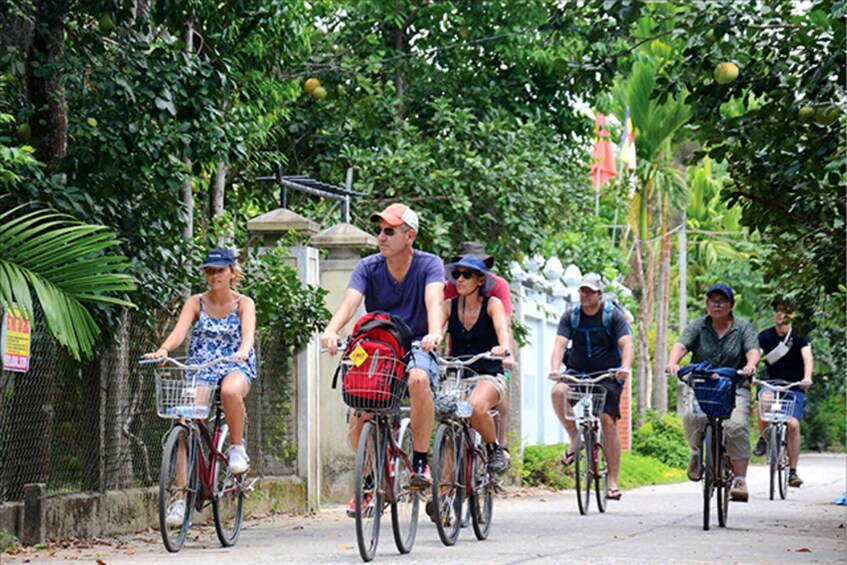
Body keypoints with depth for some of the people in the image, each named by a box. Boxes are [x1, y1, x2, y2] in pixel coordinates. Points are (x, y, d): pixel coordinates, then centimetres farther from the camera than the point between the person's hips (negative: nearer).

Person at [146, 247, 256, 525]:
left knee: (230, 391, -40)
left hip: (236, 368, -2)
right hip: (200, 369, 2)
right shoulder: (196, 303, 5)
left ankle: (238, 447, -17)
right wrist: (163, 350, -33)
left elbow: (248, 332, -18)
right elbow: (180, 330, -11)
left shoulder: (243, 304, 1)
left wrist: (243, 351, -41)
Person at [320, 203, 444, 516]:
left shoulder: (429, 264, -7)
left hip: (416, 347, -2)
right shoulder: (368, 267, -3)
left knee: (419, 379, -37)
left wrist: (435, 333, -48)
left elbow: (434, 300, -26)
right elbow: (350, 301, -19)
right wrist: (331, 331, -41)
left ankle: (421, 462, -22)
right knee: (357, 419, -16)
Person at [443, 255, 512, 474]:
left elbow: (502, 329, -19)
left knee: (476, 407, -35)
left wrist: (503, 347, -43)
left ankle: (495, 449, -9)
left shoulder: (492, 304, -1)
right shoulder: (449, 306, 5)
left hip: (488, 376, -3)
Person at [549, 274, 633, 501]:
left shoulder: (614, 316, -8)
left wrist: (625, 367, -40)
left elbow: (627, 344, -19)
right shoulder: (570, 317, -2)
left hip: (607, 375, -2)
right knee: (558, 392, -30)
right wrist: (555, 368, -35)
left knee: (608, 421, -14)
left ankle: (613, 482, -9)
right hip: (577, 372, 2)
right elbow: (560, 344, -14)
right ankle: (575, 440, -10)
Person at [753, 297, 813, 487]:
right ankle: (762, 438, -12)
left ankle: (793, 471, -7)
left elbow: (807, 357, -21)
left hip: (794, 386, 0)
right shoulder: (765, 336, -2)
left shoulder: (799, 337, -6)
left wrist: (807, 378, -40)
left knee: (793, 424, -16)